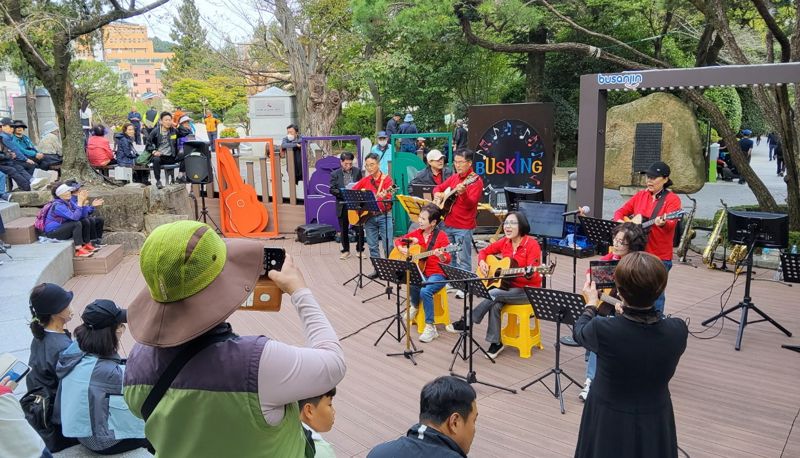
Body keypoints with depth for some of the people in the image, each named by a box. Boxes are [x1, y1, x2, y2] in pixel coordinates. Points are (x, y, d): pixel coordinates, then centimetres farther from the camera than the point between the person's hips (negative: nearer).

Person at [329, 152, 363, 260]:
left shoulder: (357, 171, 3)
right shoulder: (335, 174, 1)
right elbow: (332, 189, -4)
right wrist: (342, 193, -20)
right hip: (342, 205, 0)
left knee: (359, 228, 3)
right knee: (344, 229, 9)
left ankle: (360, 249, 18)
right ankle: (346, 250, 22)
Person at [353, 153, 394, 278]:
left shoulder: (386, 179, -6)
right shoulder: (364, 180, 7)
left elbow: (388, 198, -17)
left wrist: (384, 197, -39)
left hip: (384, 216, -4)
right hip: (369, 216, 4)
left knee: (388, 245, -6)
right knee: (372, 246, 8)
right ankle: (377, 270, 18)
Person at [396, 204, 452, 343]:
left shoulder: (441, 236, -11)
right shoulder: (417, 233, 5)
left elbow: (447, 260, -16)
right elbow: (398, 241, 18)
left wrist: (441, 257, -38)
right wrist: (402, 249, -2)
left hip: (437, 274, -4)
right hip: (420, 272, 4)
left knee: (425, 291, -33)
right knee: (412, 284, -31)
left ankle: (430, 328, -19)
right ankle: (415, 306, 4)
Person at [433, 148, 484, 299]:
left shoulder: (475, 181, -11)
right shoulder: (454, 177, 10)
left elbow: (471, 204, -22)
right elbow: (439, 187, 23)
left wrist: (462, 193, -41)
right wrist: (437, 194, 0)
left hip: (463, 227, -8)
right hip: (448, 224, 8)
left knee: (463, 259, -3)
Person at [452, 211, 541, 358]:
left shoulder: (531, 244, -15)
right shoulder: (504, 242, 2)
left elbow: (533, 275, -20)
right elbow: (484, 251, 15)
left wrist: (528, 274, -41)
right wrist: (482, 263, -4)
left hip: (527, 290, -5)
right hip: (508, 287, 5)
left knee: (494, 294, -27)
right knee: (495, 304, -25)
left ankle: (467, 322, -13)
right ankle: (495, 343, -12)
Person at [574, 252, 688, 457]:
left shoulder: (602, 330, -28)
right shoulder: (678, 330, -20)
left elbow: (578, 332, -4)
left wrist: (591, 303, 13)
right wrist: (627, 309, 18)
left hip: (608, 422, -2)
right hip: (656, 423, 2)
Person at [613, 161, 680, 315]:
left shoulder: (672, 199, -5)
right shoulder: (640, 195, 11)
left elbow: (671, 224, -20)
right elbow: (621, 211, 16)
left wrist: (663, 223, -43)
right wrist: (619, 221, -6)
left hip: (659, 258, -5)